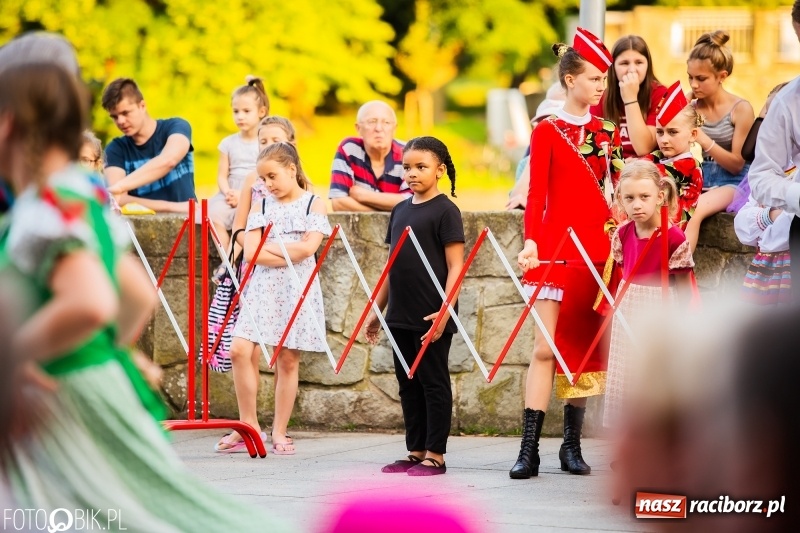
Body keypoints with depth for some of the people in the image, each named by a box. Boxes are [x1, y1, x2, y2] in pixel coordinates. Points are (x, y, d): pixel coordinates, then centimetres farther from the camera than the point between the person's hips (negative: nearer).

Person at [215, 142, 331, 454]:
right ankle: (249, 425, -1)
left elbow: (307, 247, -12)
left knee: (288, 359, 1)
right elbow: (251, 254, -2)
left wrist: (268, 246, -6)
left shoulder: (314, 205, 2)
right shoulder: (261, 207, 9)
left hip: (296, 289, -2)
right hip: (262, 287, 2)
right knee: (241, 350, -12)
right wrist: (289, 254, -11)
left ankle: (279, 433, 7)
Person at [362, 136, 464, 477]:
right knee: (408, 385, 11)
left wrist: (445, 311, -20)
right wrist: (376, 310, 17)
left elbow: (455, 266, -12)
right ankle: (415, 452, 17)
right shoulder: (400, 211, 13)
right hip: (401, 317, 7)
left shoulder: (445, 211, -7)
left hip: (432, 319, -7)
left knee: (434, 383, -1)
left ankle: (435, 455, 3)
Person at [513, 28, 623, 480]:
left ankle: (573, 446, 14)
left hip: (599, 247, 4)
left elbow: (617, 189, 13)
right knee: (546, 347, -9)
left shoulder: (607, 131, 12)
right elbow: (537, 193, -6)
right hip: (556, 246, -4)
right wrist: (531, 241, -18)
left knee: (584, 345, 7)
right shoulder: (548, 131, -1)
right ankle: (530, 448, -10)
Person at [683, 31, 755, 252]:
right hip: (697, 180, 5)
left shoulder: (741, 109, -7)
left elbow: (737, 164, -8)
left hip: (730, 184, -5)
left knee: (692, 210, -35)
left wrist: (704, 140, -21)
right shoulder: (692, 108, 5)